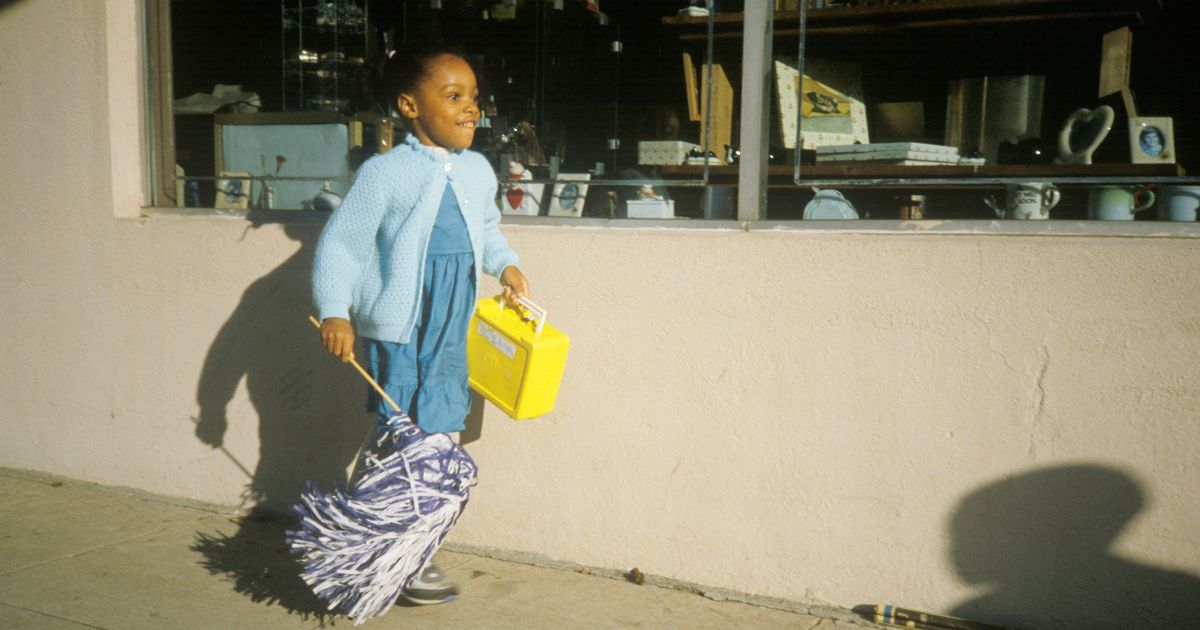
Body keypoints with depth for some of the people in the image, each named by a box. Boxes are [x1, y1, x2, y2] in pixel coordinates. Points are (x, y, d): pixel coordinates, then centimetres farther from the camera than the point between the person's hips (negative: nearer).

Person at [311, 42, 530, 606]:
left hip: (451, 330, 6)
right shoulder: (385, 172, -12)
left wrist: (505, 264, 6)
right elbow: (340, 242, -11)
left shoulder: (478, 171, 7)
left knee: (440, 435, 12)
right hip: (396, 330, -6)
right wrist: (335, 312, -19)